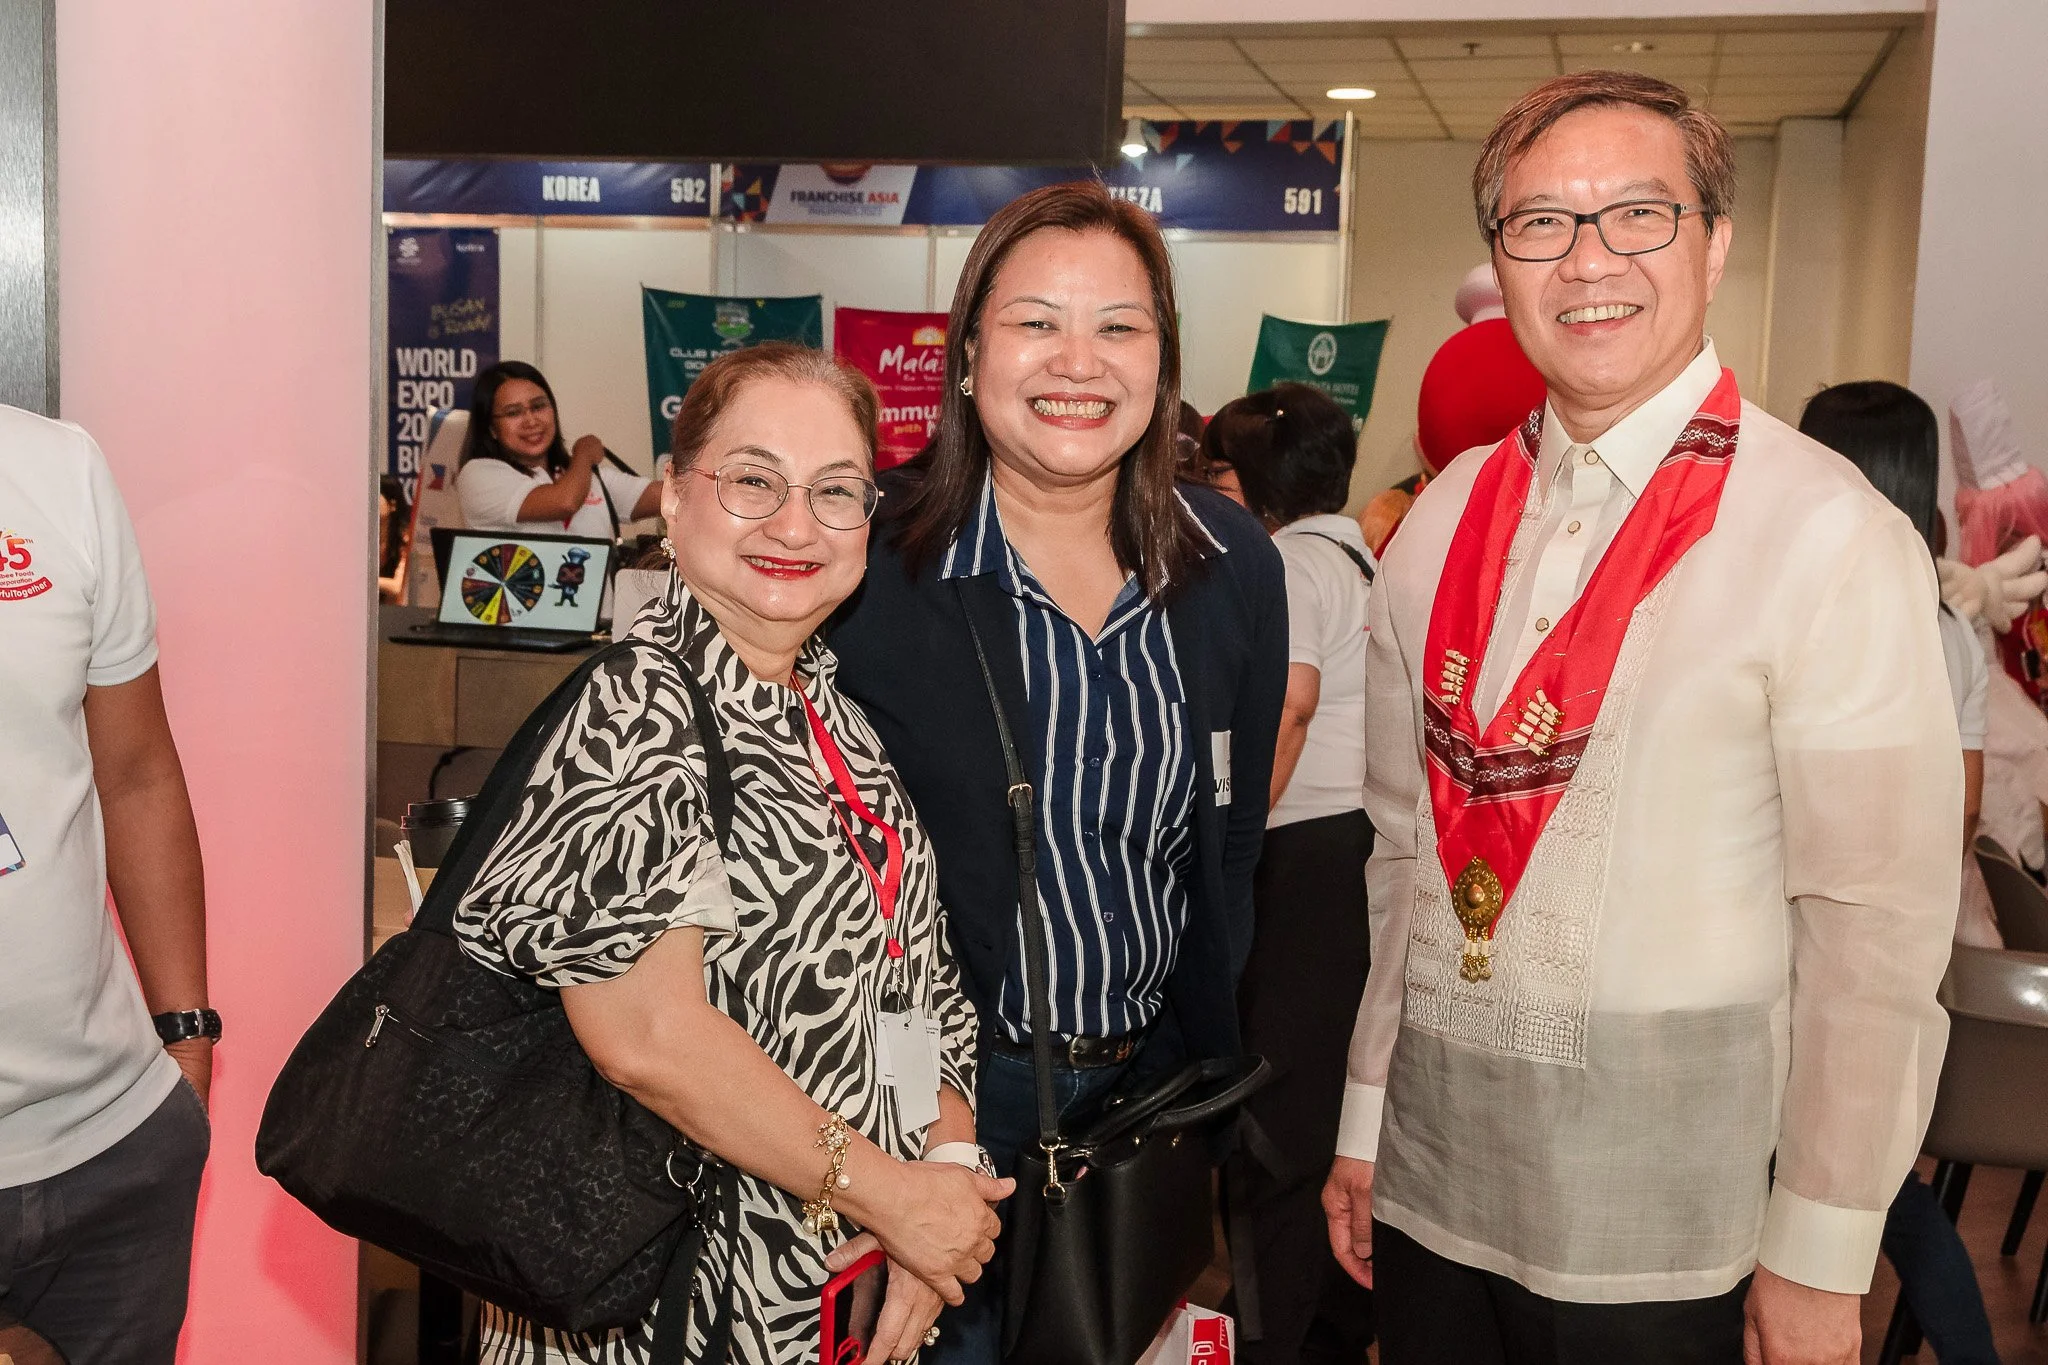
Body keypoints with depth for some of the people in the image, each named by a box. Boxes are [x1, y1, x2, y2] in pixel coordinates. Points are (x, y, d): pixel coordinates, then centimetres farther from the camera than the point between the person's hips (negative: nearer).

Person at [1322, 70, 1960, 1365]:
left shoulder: (1831, 537, -12)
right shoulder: (1445, 521, 3)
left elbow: (1879, 920, -11)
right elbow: (1407, 845, 9)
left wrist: (1822, 1256, -9)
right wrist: (1365, 1122, 11)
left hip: (1669, 1231, -4)